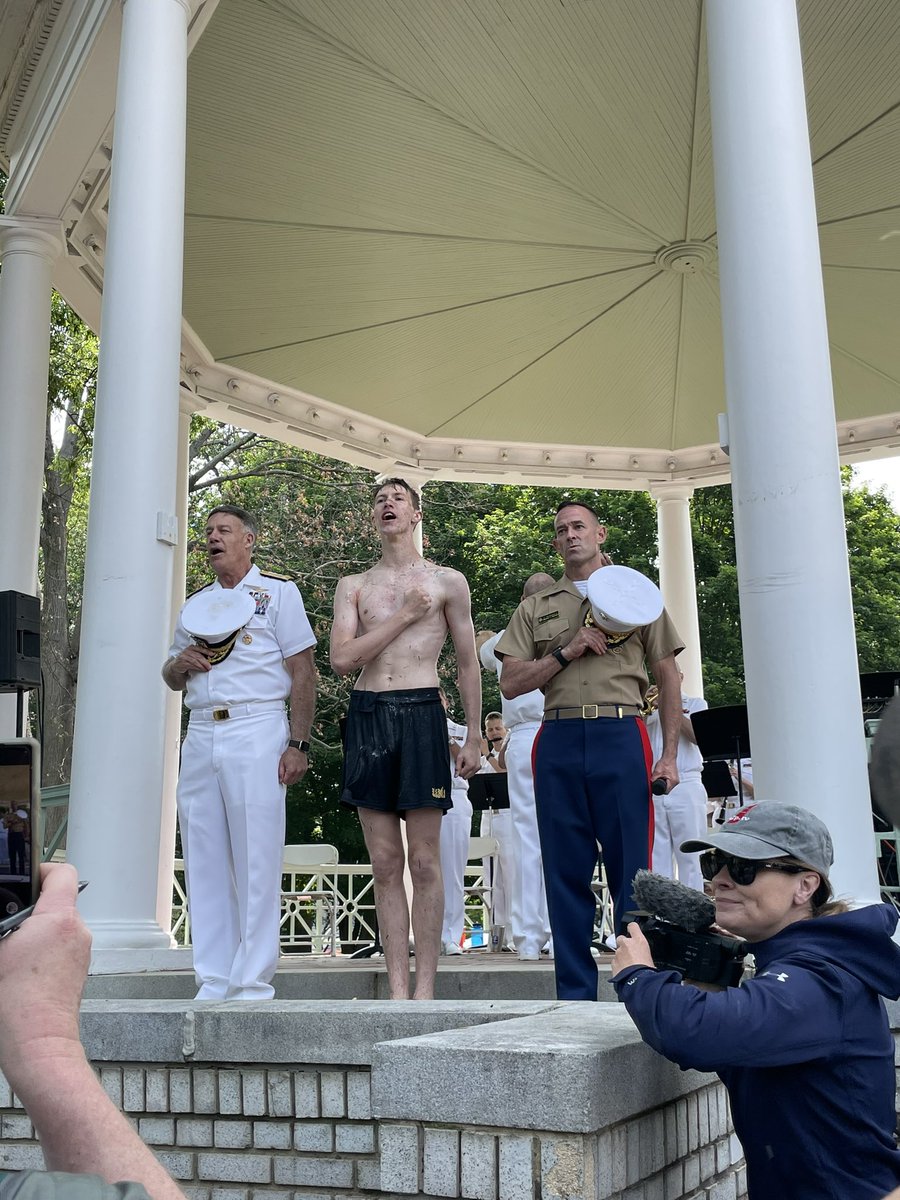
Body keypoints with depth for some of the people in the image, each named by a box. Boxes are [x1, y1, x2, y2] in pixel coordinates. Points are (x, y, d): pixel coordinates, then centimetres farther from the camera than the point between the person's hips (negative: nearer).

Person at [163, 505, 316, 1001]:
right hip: (201, 735, 6)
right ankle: (213, 981, 11)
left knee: (256, 860, -6)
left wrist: (297, 744, -10)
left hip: (256, 732, -5)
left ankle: (253, 983, 0)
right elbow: (172, 678, 26)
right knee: (204, 861, 4)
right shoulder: (195, 605, 22)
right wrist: (180, 662, 2)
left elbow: (303, 672, -1)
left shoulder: (277, 592, 5)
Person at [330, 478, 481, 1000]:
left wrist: (473, 738, 6)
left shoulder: (447, 582, 8)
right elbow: (342, 659, 1)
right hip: (367, 715, 3)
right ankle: (397, 988, 6)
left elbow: (468, 664, 11)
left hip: (422, 713, -2)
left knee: (424, 861, -3)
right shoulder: (354, 586, 14)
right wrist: (406, 615, -3)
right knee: (385, 863, 3)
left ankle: (425, 987, 2)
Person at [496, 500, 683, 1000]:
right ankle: (575, 994, 12)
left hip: (621, 737, -2)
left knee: (632, 867, -2)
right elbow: (510, 683, 8)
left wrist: (669, 755, 1)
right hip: (559, 741, 2)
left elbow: (668, 678, 10)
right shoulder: (535, 608, 17)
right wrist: (566, 652, -6)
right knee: (567, 871, 4)